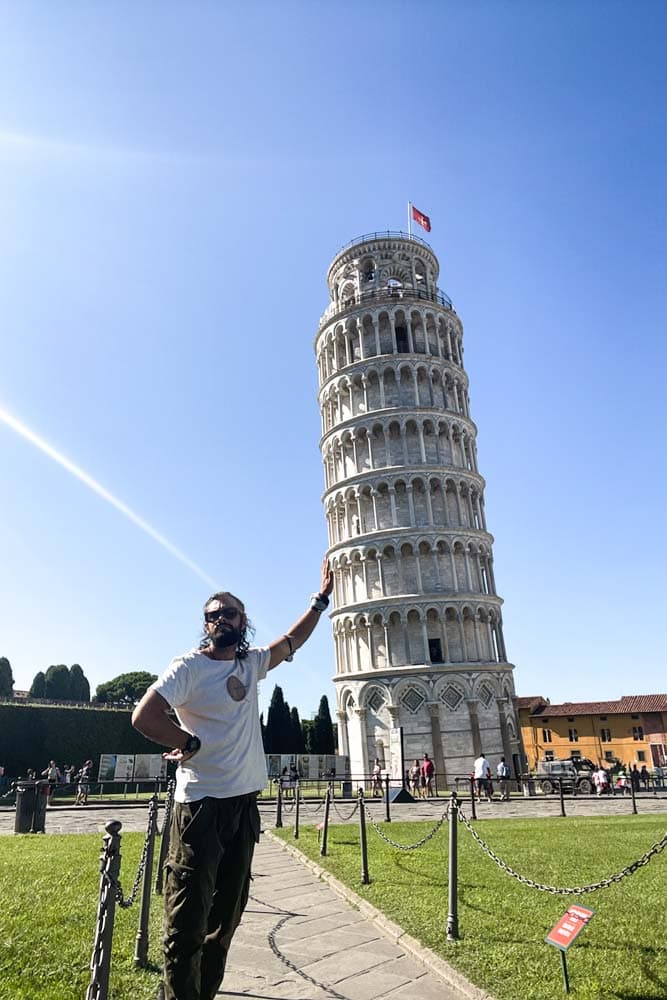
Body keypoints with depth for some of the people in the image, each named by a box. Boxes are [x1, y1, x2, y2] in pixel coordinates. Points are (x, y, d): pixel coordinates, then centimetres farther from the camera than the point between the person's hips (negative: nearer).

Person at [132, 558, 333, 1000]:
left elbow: (292, 641, 21)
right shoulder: (189, 666, -9)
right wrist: (191, 743, -11)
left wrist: (321, 598, 21)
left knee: (226, 914, 16)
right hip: (201, 805, -7)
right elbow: (144, 715, -19)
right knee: (188, 918, -3)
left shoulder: (251, 664, 10)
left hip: (245, 802, 7)